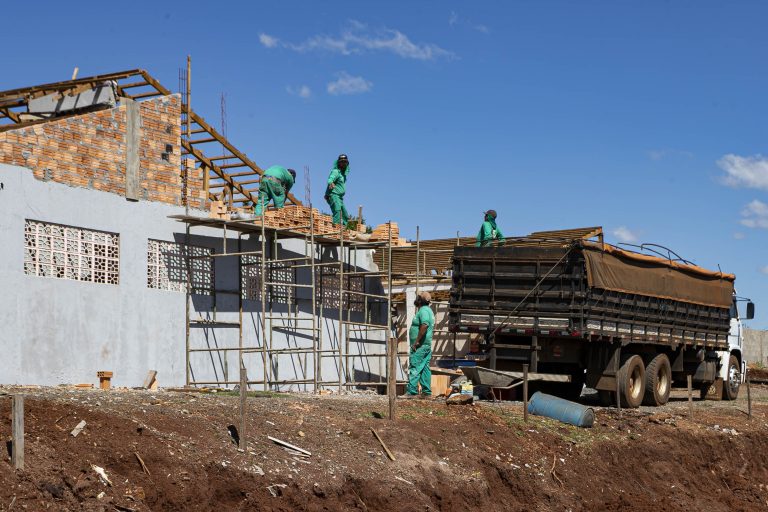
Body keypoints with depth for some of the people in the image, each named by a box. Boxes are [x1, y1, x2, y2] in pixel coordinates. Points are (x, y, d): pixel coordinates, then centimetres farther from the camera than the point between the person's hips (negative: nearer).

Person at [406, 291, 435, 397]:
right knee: (425, 368, 10)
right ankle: (426, 391, 10)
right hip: (427, 344, 10)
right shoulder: (428, 310, 19)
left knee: (414, 369, -10)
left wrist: (417, 341, -27)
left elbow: (424, 325, -31)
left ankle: (411, 392, -12)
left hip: (420, 345, -10)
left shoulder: (423, 311, -14)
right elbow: (431, 326, 27)